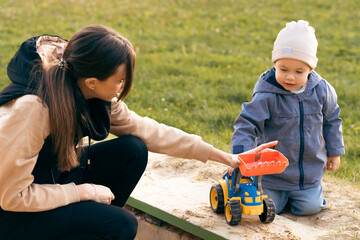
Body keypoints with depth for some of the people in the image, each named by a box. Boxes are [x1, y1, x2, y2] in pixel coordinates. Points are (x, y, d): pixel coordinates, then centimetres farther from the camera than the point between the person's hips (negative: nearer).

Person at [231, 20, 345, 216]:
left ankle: (312, 190, 33)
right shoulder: (266, 96, -20)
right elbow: (246, 124, -19)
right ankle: (278, 192, 31)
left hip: (310, 168, 2)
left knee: (309, 207, -1)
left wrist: (334, 152, 14)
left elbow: (331, 119, 10)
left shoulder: (321, 90, -7)